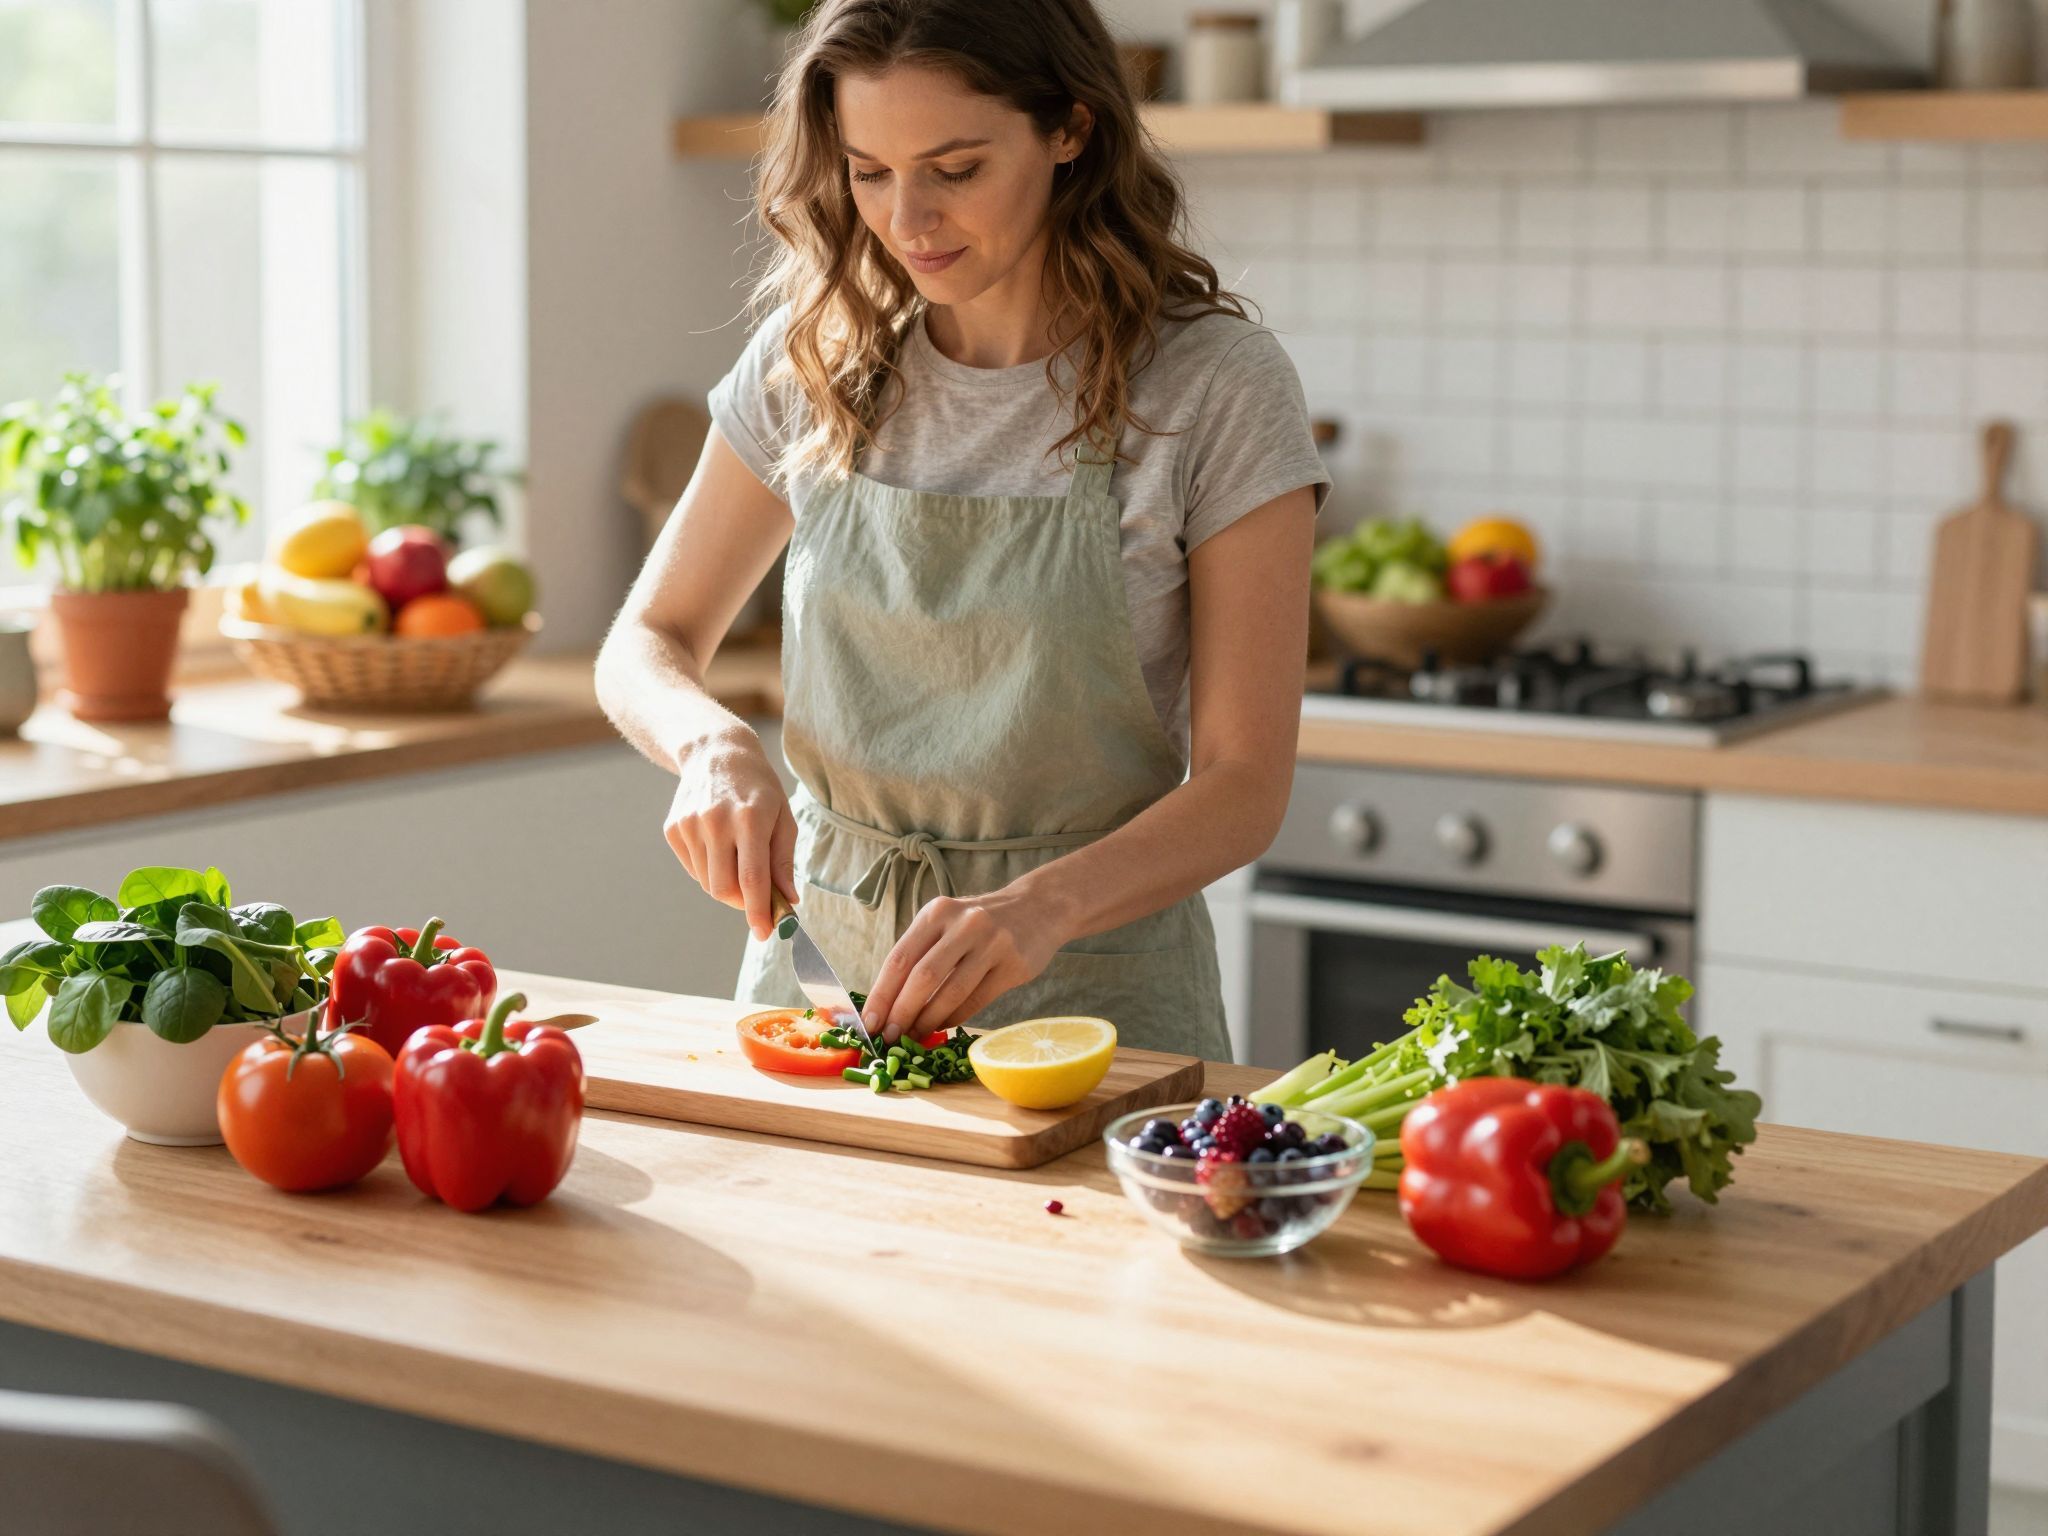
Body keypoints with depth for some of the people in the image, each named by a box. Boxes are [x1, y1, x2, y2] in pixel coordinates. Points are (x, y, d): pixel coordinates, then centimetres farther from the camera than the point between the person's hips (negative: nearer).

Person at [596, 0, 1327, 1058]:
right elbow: (644, 648, 11)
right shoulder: (813, 359, 3)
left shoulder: (1214, 386, -8)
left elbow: (1244, 784, -10)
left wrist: (1041, 908, -27)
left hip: (1088, 988, -3)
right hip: (819, 960, 3)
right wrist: (717, 747, -12)